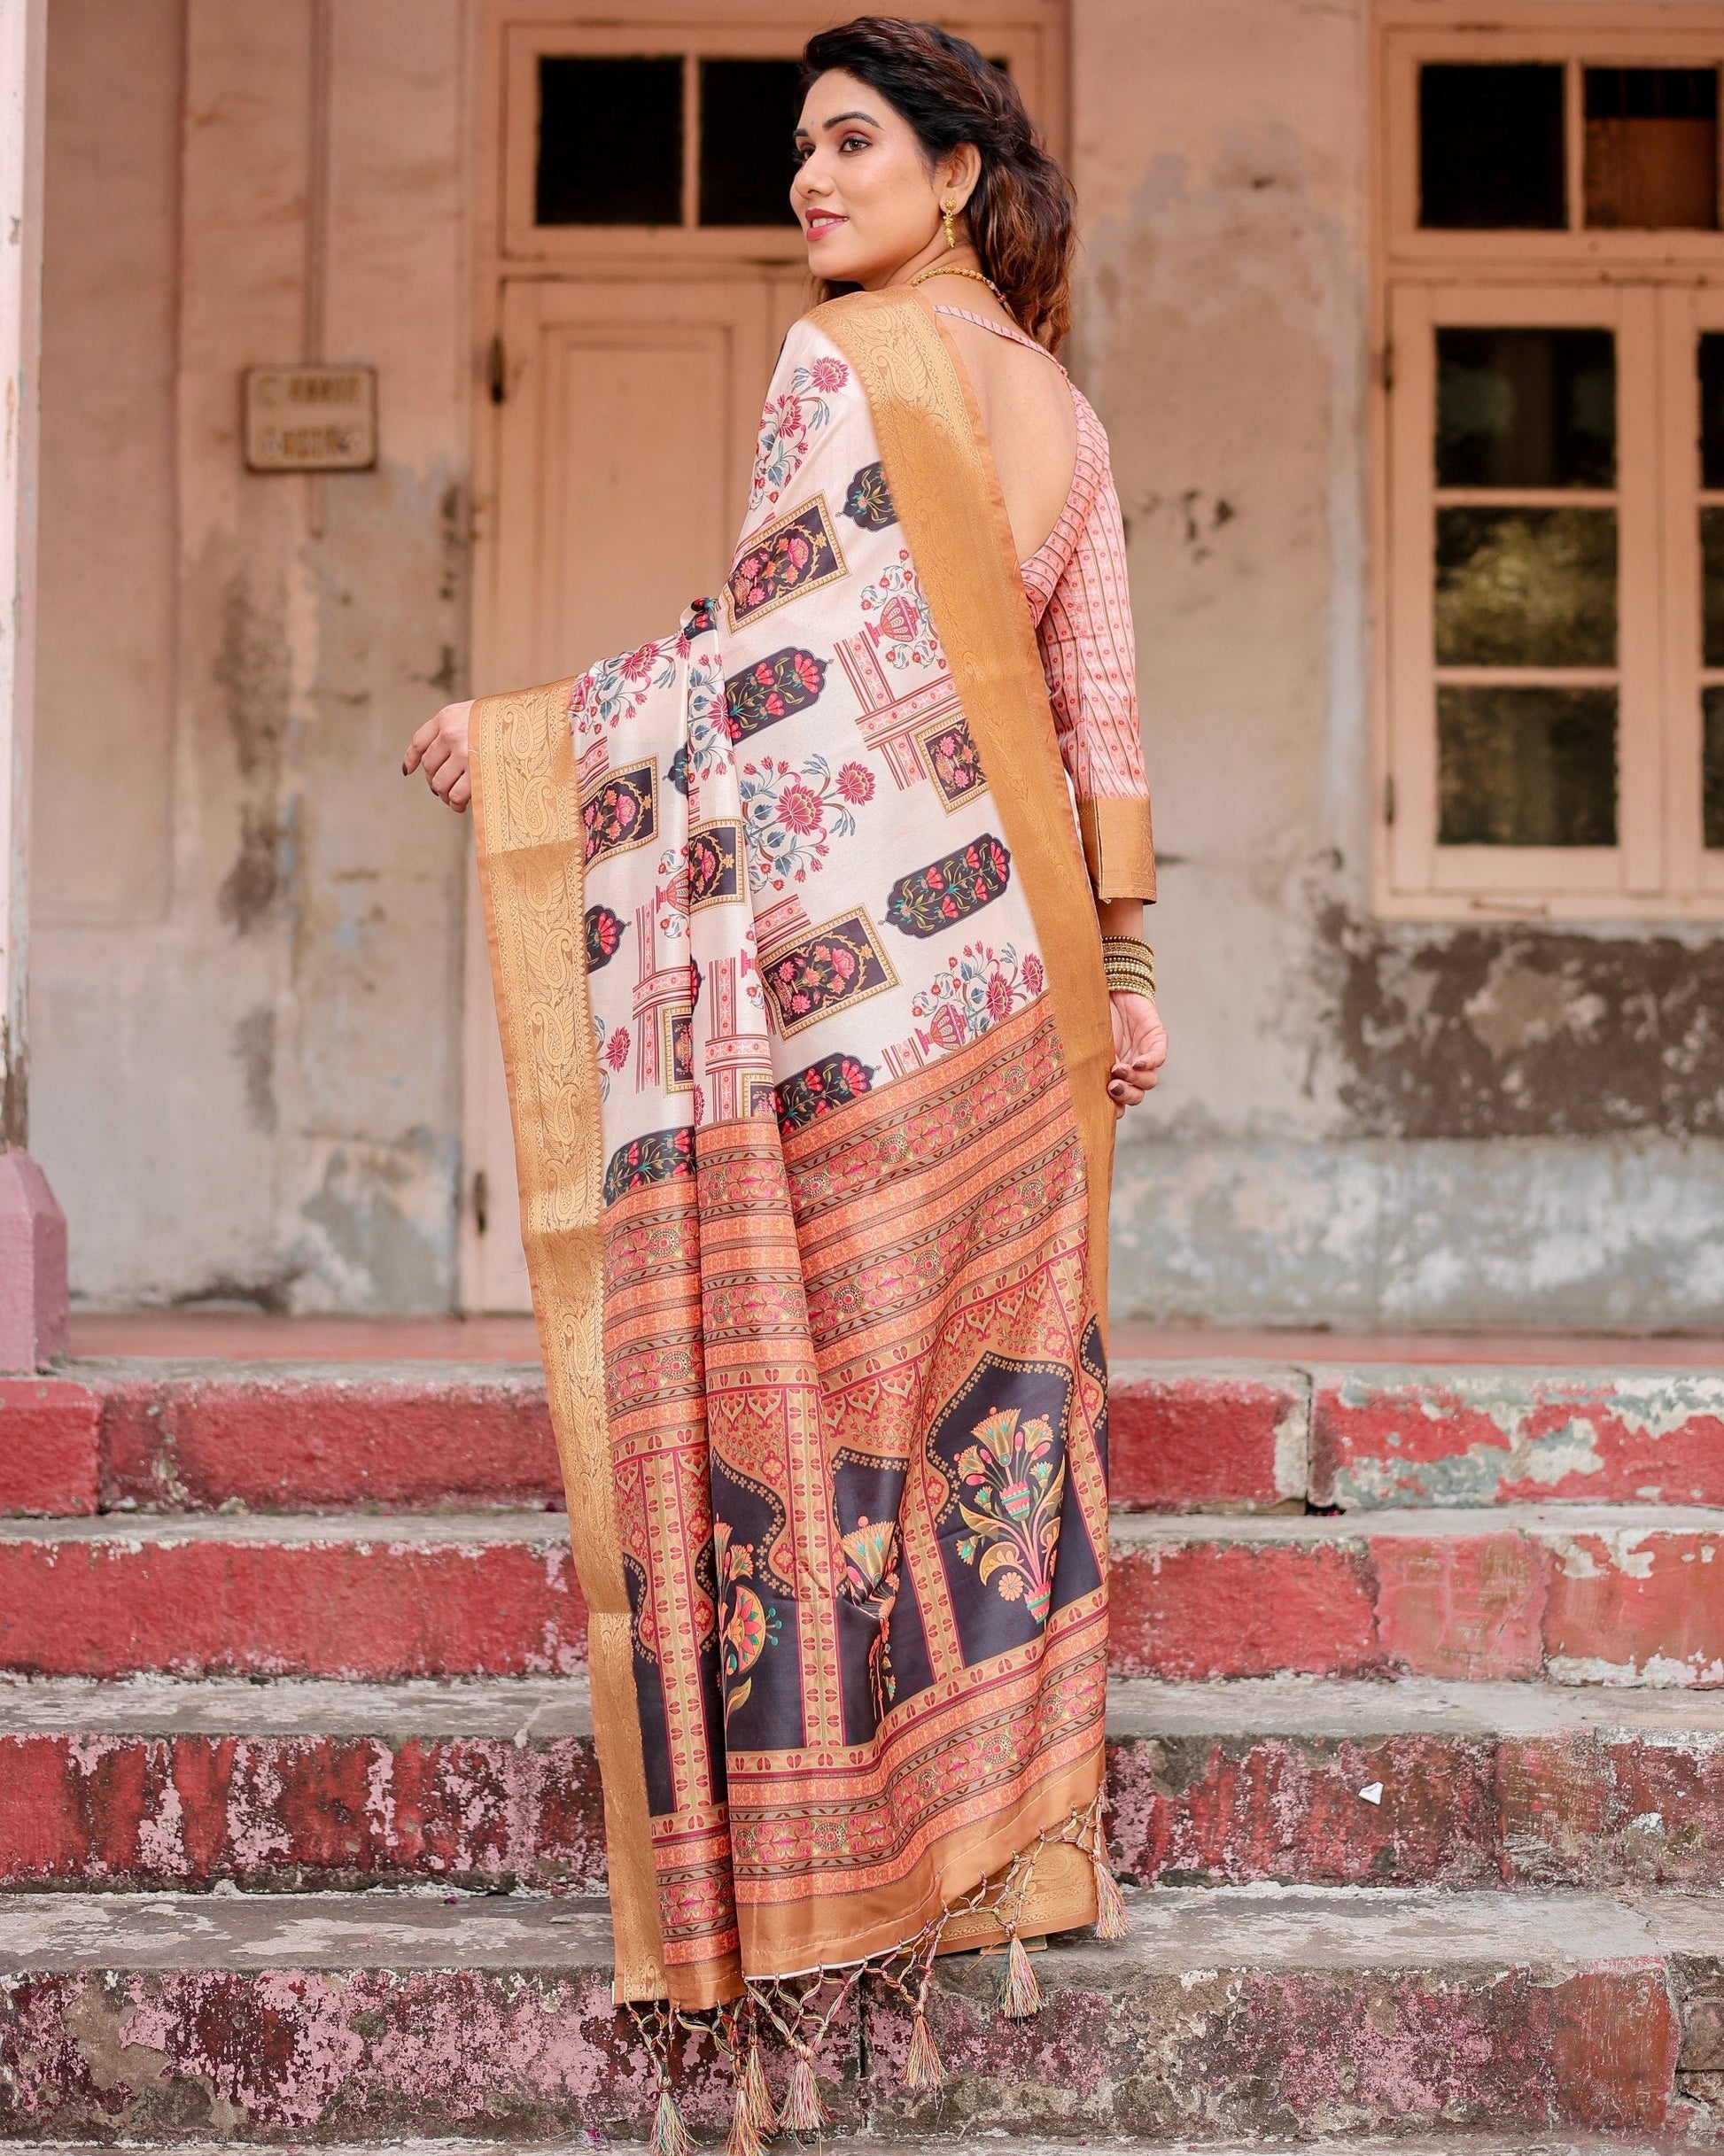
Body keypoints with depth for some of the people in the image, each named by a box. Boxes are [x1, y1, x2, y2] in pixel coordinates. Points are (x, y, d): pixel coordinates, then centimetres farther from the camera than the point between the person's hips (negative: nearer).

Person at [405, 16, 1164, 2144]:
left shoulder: (840, 362, -6)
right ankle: (1010, 1826, 12)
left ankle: (821, 1864, 0)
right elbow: (1099, 713, 13)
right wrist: (1109, 968, 16)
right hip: (1005, 946, 7)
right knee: (988, 1364, 9)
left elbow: (765, 643, -9)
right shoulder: (1063, 412, 14)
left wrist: (517, 730, -1)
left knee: (812, 1375, -3)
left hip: (842, 925, -7)